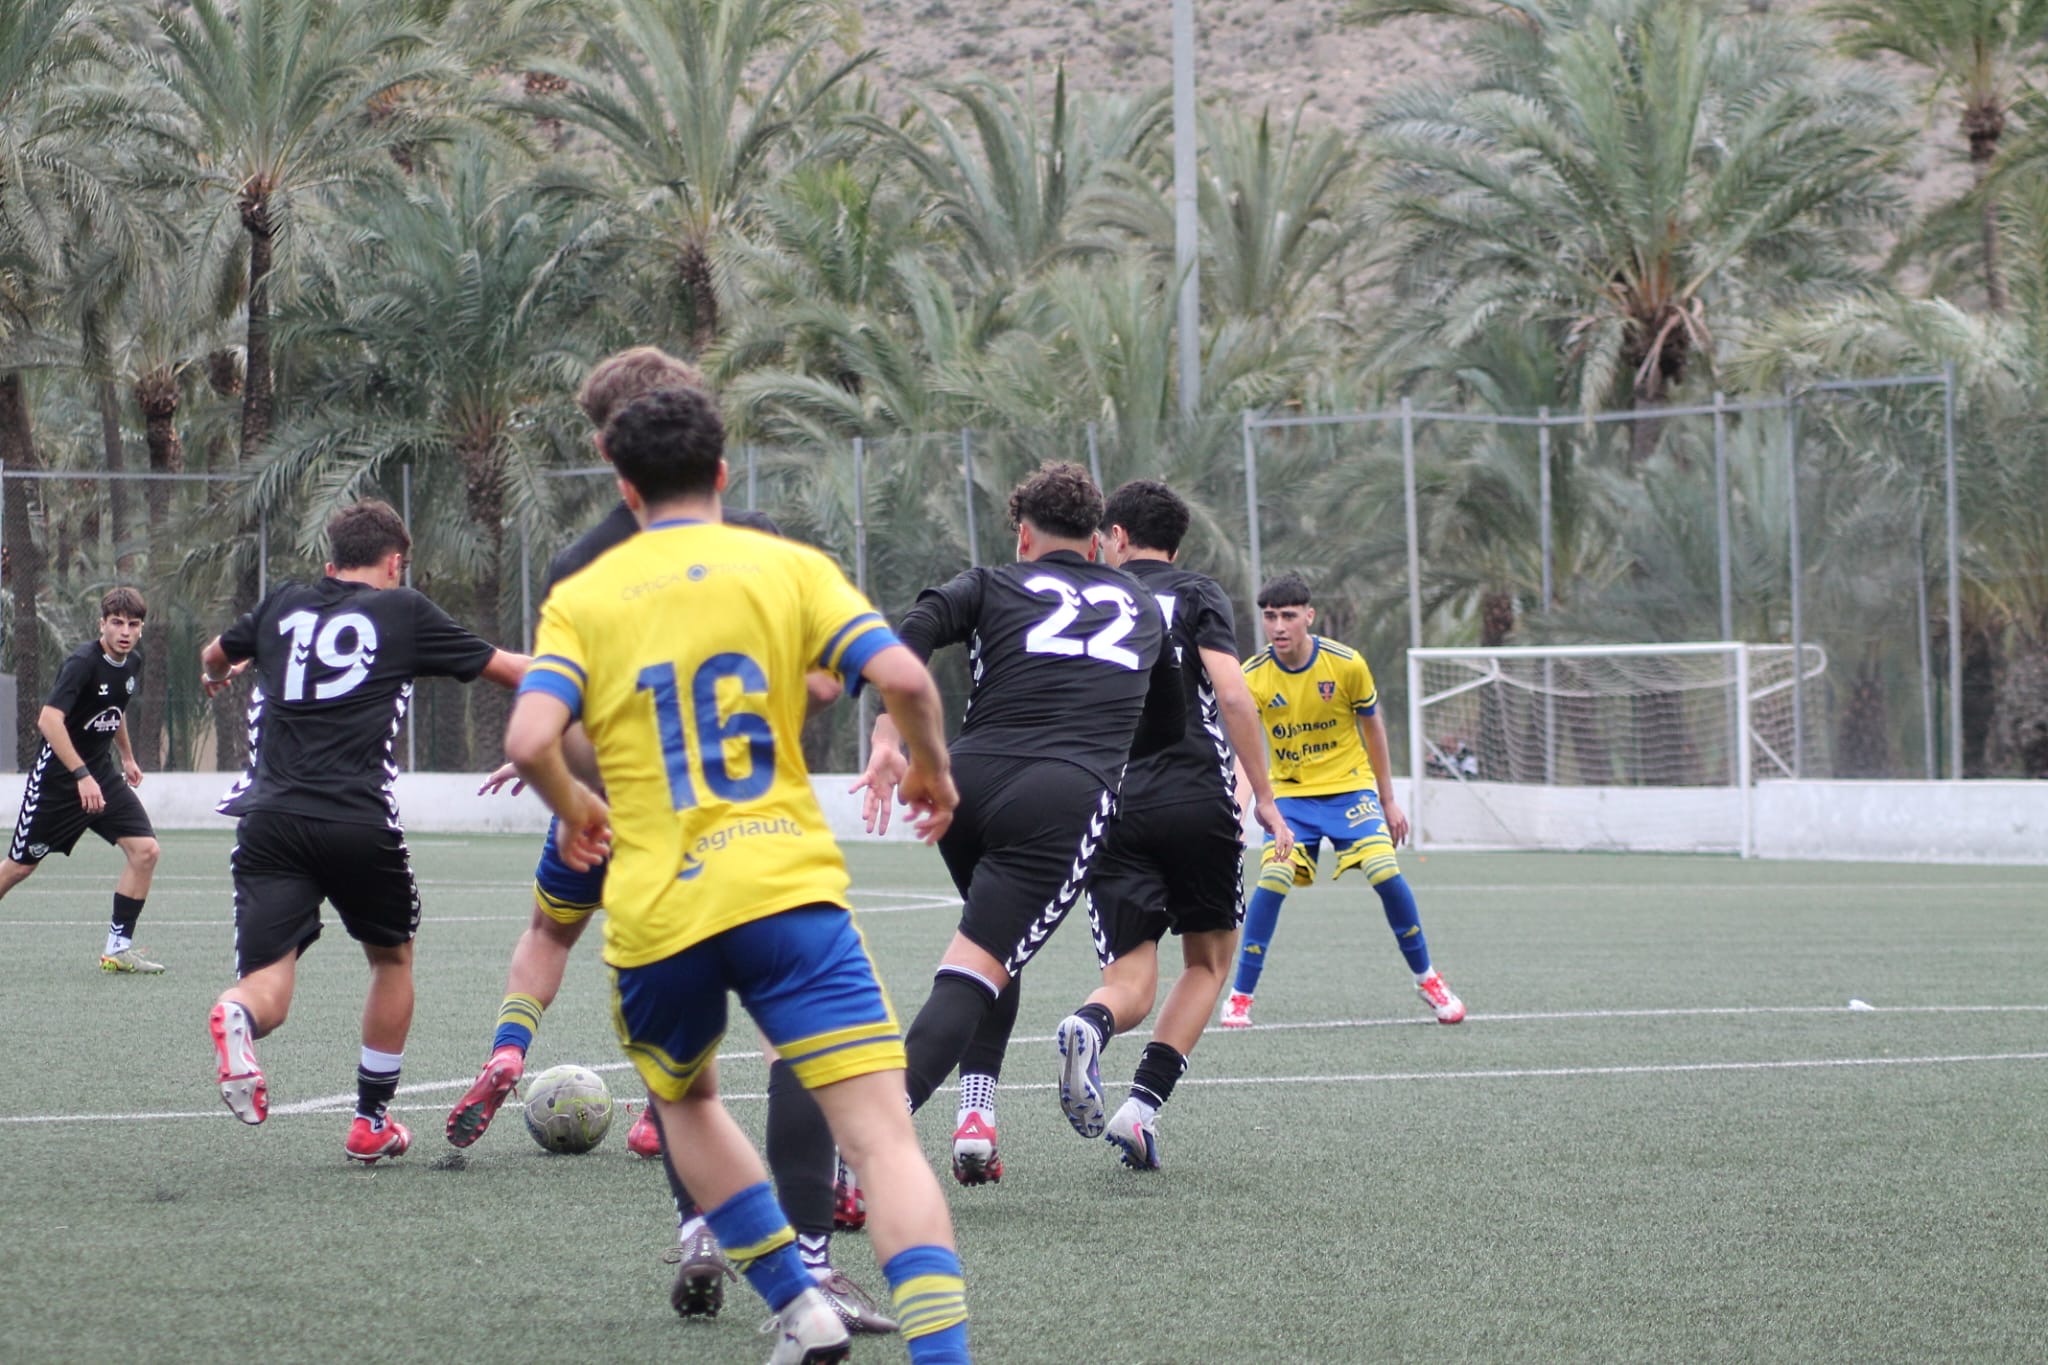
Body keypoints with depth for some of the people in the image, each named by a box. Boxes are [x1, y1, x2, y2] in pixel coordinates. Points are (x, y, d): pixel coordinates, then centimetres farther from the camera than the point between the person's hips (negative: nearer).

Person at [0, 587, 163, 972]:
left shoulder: (132, 663, 3)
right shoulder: (83, 662, -22)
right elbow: (48, 720, -34)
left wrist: (127, 756, 32)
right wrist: (82, 776, -39)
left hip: (101, 772, 7)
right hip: (57, 777, -7)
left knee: (144, 850, -10)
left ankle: (119, 947, -3)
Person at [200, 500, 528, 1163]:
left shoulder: (285, 605, 18)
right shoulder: (404, 612, 8)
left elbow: (216, 655, 38)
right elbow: (503, 668, 15)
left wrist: (215, 675, 63)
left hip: (269, 817, 2)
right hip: (360, 821, -2)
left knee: (266, 982, -5)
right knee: (392, 957, 23)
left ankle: (237, 1018, -41)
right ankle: (372, 1120, 27)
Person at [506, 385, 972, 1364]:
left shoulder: (580, 599, 7)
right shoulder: (788, 567, 6)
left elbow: (529, 740, -7)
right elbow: (902, 678, -7)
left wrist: (572, 808, 13)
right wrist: (931, 768, 13)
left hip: (654, 912, 2)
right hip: (787, 888, -2)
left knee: (685, 1100, 30)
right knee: (880, 1133, -9)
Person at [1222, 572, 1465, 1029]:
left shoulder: (1346, 664, -12)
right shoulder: (1253, 677, -12)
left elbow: (1372, 729, 2)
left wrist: (1388, 800, 8)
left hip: (1350, 787, 0)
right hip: (1290, 793, 0)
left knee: (1384, 871, -18)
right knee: (1272, 879, -20)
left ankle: (1427, 979, 3)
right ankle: (1240, 995, -6)